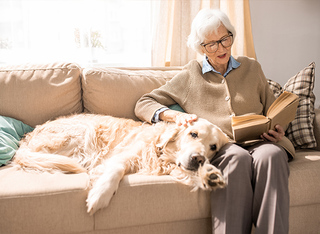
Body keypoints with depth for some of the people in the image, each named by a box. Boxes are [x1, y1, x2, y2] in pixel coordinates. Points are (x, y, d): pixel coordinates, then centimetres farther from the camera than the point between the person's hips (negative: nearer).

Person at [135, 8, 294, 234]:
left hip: (258, 141, 2)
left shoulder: (251, 67, 20)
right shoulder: (190, 76, 13)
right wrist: (176, 115, -8)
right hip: (220, 146, -2)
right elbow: (143, 104, 11)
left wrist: (278, 129, 0)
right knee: (237, 157, -36)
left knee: (271, 154, -34)